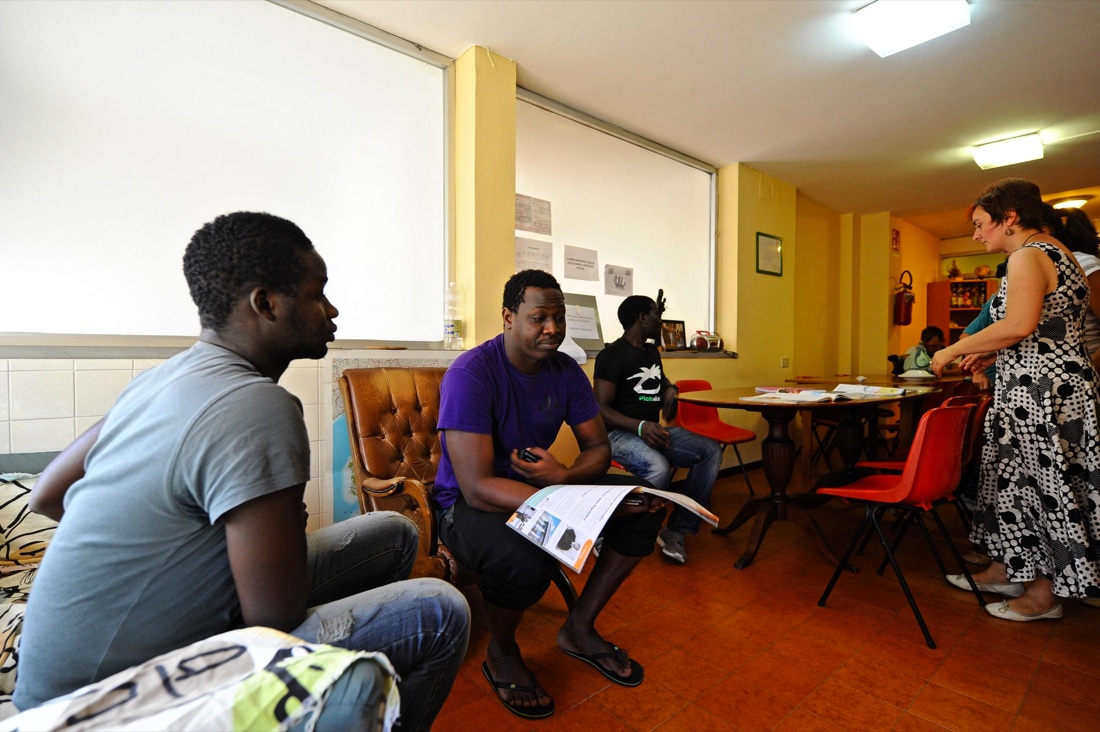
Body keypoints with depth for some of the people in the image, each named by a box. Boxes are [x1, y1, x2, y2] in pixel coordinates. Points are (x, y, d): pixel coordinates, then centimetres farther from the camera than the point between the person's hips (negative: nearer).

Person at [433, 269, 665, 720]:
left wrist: (563, 477, -23)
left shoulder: (566, 371, -2)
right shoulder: (471, 374, -24)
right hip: (468, 505, -6)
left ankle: (580, 629, 9)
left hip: (545, 490, 7)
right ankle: (501, 654, 0)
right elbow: (477, 487, -31)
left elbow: (599, 447, 2)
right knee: (528, 554, -39)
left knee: (648, 502, -8)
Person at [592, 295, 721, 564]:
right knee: (659, 468, -36)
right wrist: (640, 426, -31)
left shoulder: (652, 351, 15)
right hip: (620, 433, -8)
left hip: (654, 429, 8)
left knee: (711, 451, -9)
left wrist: (670, 389, 11)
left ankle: (677, 530, -9)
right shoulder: (612, 355, -10)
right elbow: (601, 409, -17)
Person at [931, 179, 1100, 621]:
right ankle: (1005, 571, 26)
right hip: (1043, 388, 10)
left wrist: (954, 350, -18)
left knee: (1042, 483, 0)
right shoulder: (1054, 253, 17)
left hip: (1041, 391, -10)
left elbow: (1020, 325, -28)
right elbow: (1048, 329, 19)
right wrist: (994, 353, 15)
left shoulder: (1027, 256, -15)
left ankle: (1044, 595, 15)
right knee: (1016, 478, 15)